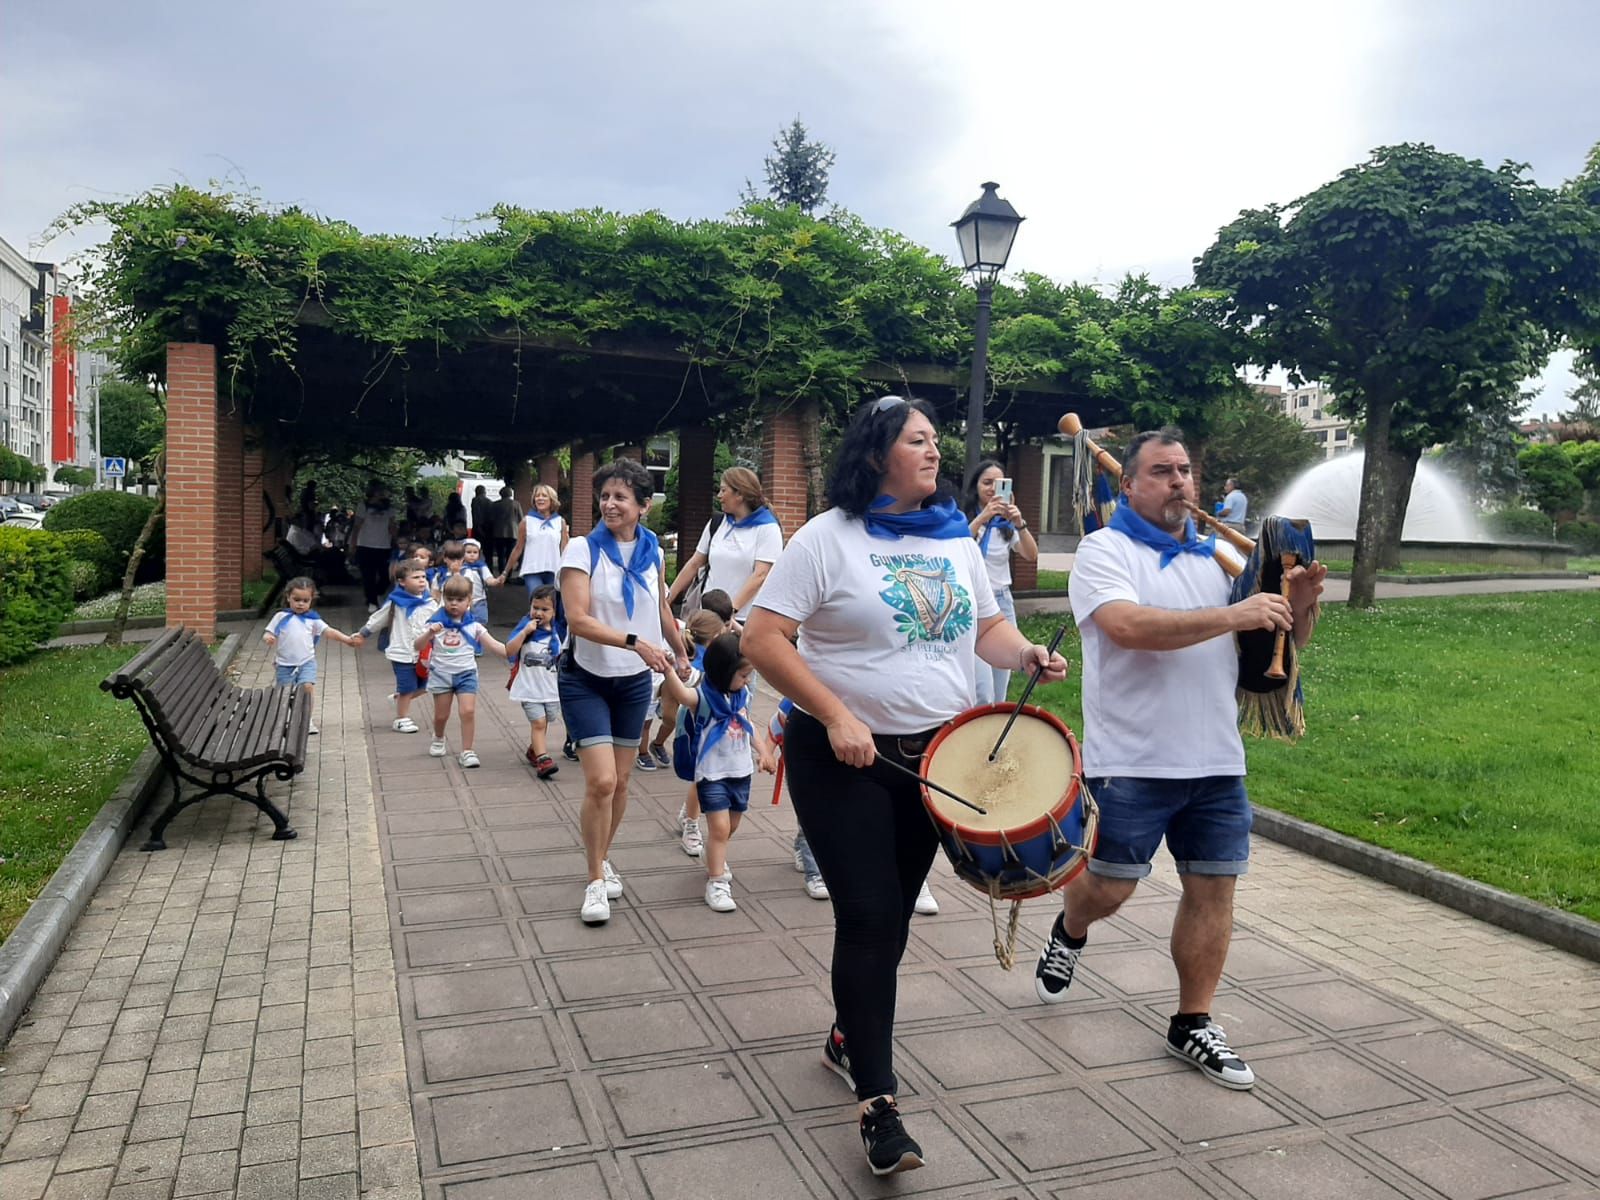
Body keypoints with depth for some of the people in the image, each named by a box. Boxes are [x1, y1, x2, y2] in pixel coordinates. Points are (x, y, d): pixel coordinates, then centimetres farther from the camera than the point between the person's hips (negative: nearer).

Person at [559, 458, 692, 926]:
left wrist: (681, 652, 27)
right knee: (601, 780, -13)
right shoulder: (584, 548, -13)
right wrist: (636, 642, -34)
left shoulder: (651, 550, 0)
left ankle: (601, 858, 34)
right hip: (586, 679, -4)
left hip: (634, 681, 4)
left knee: (620, 781, 11)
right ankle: (596, 880, 4)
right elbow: (578, 618, -24)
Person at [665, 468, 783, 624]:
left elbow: (760, 575, -13)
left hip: (746, 620, -5)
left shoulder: (767, 528, -5)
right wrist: (668, 598, 10)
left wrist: (732, 610, -21)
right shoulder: (716, 523, 11)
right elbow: (694, 564, 15)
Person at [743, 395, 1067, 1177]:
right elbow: (762, 640, -15)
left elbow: (987, 627, 16)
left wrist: (1026, 655, -6)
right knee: (868, 916, -6)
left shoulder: (955, 539, 7)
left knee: (894, 913, 16)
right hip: (844, 760, -6)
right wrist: (835, 715, -22)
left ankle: (849, 1037, 40)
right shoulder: (826, 539, -11)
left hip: (937, 756, 6)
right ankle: (877, 1101, 6)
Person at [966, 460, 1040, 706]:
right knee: (983, 696, -12)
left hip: (1003, 603, 6)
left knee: (999, 695, 9)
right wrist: (983, 517, -32)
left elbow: (1031, 556, -3)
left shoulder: (1006, 524, 12)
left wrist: (1020, 524, -19)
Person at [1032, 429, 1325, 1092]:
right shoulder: (1104, 551, -5)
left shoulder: (1221, 556, 13)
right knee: (1109, 886, 3)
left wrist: (1298, 605, -6)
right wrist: (1232, 615, -26)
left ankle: (1192, 1024, 23)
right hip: (1131, 762, -5)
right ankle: (1068, 932, 38)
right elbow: (1128, 626, -24)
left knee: (1213, 887, 8)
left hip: (1217, 762, 5)